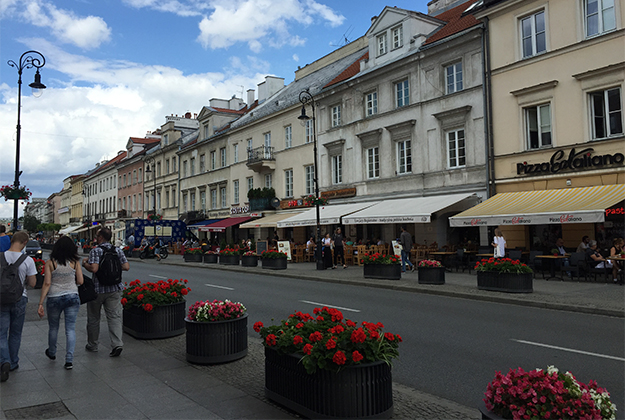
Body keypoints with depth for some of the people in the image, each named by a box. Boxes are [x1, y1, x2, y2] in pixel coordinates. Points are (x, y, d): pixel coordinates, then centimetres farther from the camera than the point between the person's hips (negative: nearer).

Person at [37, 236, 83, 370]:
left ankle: (52, 353, 42)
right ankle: (69, 360, 1)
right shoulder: (75, 262, -4)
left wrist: (40, 303, -5)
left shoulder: (50, 263, -5)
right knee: (70, 329, 4)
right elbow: (80, 281, -2)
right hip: (72, 297, 0)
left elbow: (47, 283, -9)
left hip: (54, 298, 0)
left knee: (53, 327, 21)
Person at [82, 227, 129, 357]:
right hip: (115, 289, 3)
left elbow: (94, 268, -23)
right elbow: (126, 267, 0)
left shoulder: (95, 251, -11)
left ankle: (92, 345, 28)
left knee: (93, 318, 14)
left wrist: (84, 264, -4)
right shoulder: (118, 250, 3)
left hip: (97, 289, -3)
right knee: (114, 317, 1)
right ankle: (117, 344, -13)